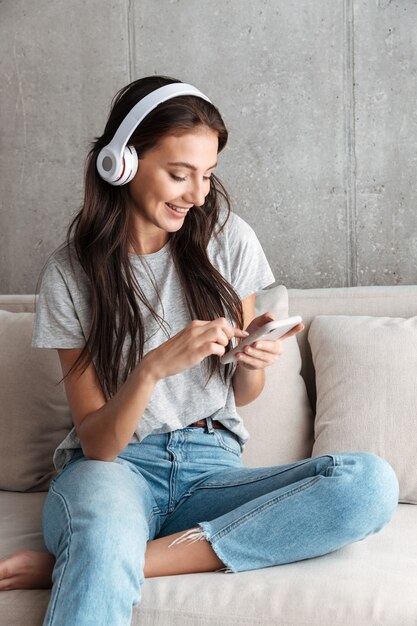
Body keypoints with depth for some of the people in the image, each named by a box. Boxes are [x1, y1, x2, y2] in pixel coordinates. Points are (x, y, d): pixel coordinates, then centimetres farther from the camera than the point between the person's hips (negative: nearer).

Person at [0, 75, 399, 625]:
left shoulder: (229, 239, 3)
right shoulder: (72, 271, -3)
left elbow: (244, 394, 11)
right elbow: (96, 444, -6)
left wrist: (254, 361, -13)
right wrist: (155, 366, -25)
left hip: (212, 467, 6)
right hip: (116, 467, -6)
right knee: (102, 546, -44)